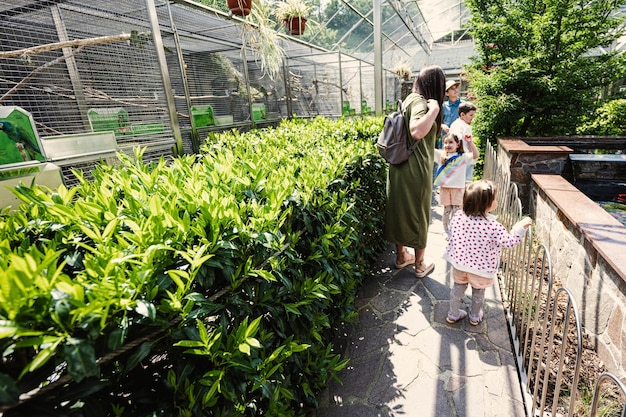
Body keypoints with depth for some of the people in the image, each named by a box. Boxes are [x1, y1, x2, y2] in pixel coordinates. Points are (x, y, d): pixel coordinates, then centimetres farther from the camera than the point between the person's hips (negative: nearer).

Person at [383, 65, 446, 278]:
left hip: (400, 167, 9)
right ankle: (420, 264, 23)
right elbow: (417, 132, -35)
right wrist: (434, 110, -24)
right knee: (418, 214, 6)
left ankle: (401, 256, 34)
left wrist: (438, 125, 30)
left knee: (400, 211, 17)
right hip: (415, 170, -9)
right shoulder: (419, 102, -16)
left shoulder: (411, 99, 13)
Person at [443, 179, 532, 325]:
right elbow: (509, 241, -19)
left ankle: (453, 314, 37)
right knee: (478, 291, 23)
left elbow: (451, 231, 0)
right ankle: (475, 316, 44)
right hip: (481, 268, -3)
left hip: (459, 262, 3)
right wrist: (521, 226, -11)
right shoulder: (492, 226, -29)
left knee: (458, 287, 23)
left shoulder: (458, 216, -17)